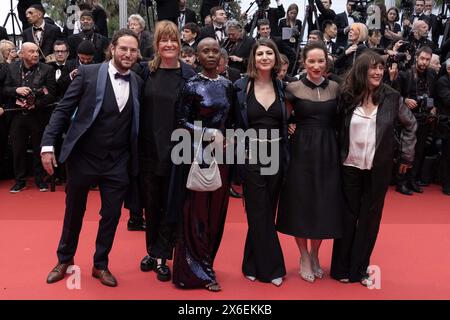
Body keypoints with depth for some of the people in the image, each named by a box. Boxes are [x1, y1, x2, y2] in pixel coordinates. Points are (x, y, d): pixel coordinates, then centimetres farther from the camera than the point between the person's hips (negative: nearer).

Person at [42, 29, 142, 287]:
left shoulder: (139, 83, 2)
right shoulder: (88, 73, -7)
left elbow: (136, 123, 7)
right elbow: (64, 110, -6)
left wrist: (135, 160, 1)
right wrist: (48, 144, -12)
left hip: (117, 162, 2)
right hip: (83, 157, -2)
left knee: (112, 215, 9)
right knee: (74, 212, 15)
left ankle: (101, 265, 31)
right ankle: (65, 259, 38)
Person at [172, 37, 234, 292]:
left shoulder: (228, 85, 8)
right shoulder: (192, 86, -6)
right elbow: (181, 122, -9)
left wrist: (227, 141, 5)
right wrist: (211, 133, -15)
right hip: (198, 153, -5)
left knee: (216, 211, 10)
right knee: (197, 212, 1)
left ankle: (206, 264, 26)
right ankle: (199, 271, 13)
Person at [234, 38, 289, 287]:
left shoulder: (282, 87, 6)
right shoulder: (241, 87, -2)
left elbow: (287, 123, 11)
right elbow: (235, 123, 1)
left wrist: (287, 157, 5)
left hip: (277, 155, 3)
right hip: (251, 156, -3)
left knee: (266, 212, 10)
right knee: (259, 213, 2)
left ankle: (254, 265, 26)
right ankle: (271, 267, 14)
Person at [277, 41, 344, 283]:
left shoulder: (335, 88, 5)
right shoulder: (293, 88, -3)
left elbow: (339, 121, 9)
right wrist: (290, 127, -14)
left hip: (328, 152, 3)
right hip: (301, 151, -2)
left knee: (324, 204, 8)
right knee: (301, 202, 4)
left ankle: (315, 254, 27)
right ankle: (304, 257, 21)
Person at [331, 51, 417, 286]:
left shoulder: (391, 97, -4)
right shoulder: (347, 97, -5)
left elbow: (410, 125, 8)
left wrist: (406, 155, 7)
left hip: (379, 168, 1)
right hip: (350, 167, 0)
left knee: (370, 217, 7)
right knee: (348, 216, 7)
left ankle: (359, 268, 20)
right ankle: (341, 268, 20)